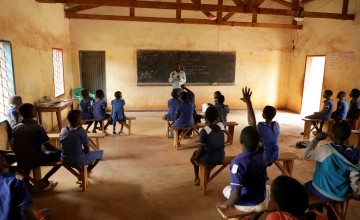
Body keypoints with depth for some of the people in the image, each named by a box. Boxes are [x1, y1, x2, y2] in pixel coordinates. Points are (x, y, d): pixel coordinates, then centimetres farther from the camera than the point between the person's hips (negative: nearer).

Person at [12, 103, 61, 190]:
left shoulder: (16, 128, -1)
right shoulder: (38, 128, -17)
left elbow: (15, 148, 7)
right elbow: (48, 147, -13)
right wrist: (59, 150, 5)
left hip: (21, 162, 7)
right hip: (36, 160, -6)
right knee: (61, 154, 8)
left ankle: (26, 181, 31)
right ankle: (43, 181, 9)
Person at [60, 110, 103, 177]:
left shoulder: (63, 130, 0)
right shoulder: (82, 131, -15)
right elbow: (87, 150, -10)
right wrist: (84, 152, 13)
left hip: (64, 160, 6)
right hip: (77, 161, -6)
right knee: (100, 153, 11)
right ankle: (87, 171, 18)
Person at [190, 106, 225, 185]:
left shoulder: (204, 131, -21)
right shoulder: (221, 126, -7)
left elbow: (201, 149, -16)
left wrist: (196, 157, 1)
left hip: (209, 159, -5)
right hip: (221, 157, 5)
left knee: (195, 153, 28)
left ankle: (197, 178, 39)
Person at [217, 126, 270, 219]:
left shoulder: (238, 162, -33)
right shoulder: (261, 153, -19)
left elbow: (236, 195, -33)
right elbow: (254, 134, 0)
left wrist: (226, 204, -16)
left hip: (243, 205, -2)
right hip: (260, 204, 3)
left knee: (226, 190, 29)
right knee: (268, 188, 36)